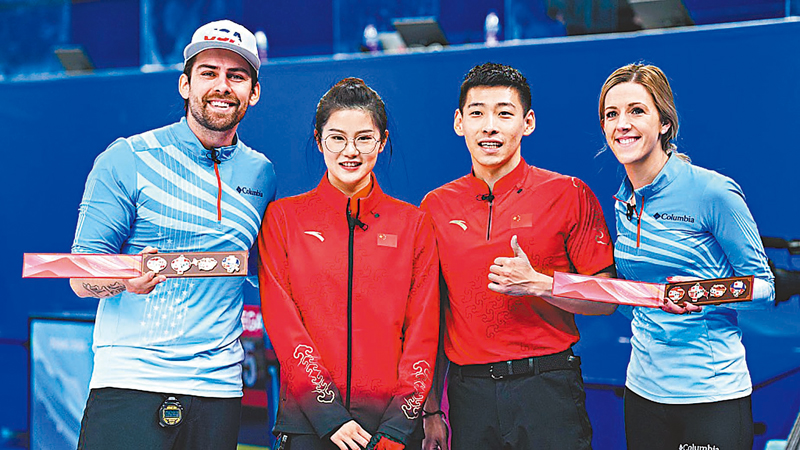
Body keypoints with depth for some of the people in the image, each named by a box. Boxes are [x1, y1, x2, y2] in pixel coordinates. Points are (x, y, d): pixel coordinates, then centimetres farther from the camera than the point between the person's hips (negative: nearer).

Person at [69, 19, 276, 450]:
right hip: (129, 384, -3)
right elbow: (81, 279, -4)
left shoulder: (261, 174, 10)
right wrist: (127, 280, -24)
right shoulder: (125, 160, -2)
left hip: (219, 388, 4)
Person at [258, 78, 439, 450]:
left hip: (393, 418, 1)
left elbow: (422, 332, 2)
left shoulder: (413, 224, 6)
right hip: (308, 419, -1)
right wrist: (329, 415, -13)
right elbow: (282, 325, -3)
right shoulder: (282, 218, 3)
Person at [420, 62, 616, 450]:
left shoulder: (569, 195, -2)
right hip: (469, 394, 2)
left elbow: (605, 300, -1)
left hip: (547, 388, -2)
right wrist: (431, 410, 7)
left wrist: (538, 284, -17)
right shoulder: (436, 206, 6)